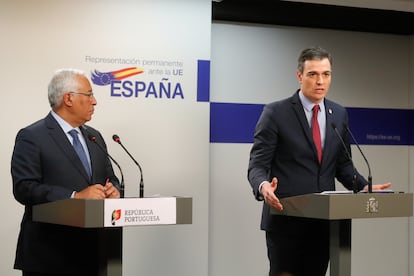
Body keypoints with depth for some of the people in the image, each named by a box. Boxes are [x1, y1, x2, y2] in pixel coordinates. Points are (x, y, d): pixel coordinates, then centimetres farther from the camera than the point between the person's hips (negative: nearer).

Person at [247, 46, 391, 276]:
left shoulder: (339, 114, 10)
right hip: (285, 218, -5)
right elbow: (257, 165, -7)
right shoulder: (276, 113, -5)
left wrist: (363, 186, -2)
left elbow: (342, 164, 16)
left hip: (323, 220, 5)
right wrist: (263, 186, -29)